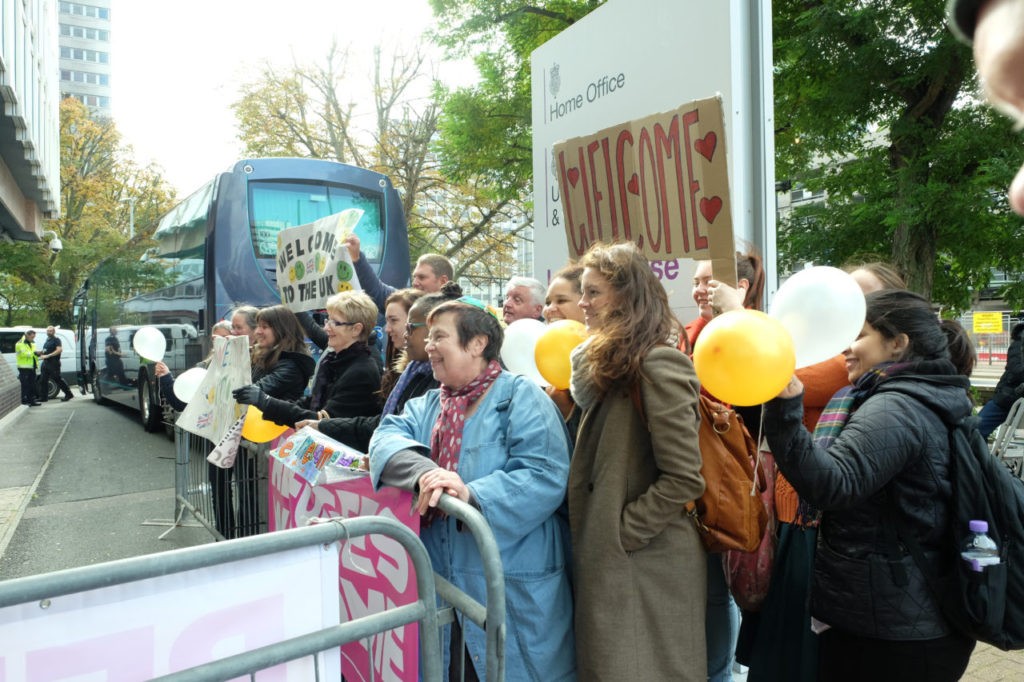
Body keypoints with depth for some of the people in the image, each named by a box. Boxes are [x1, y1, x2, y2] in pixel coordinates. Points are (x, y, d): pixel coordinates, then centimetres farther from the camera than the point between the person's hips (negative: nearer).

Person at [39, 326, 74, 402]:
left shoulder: (56, 339, -8)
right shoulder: (47, 340, 18)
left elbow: (59, 350, -22)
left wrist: (48, 356, -24)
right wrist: (42, 355, 11)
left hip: (54, 363, -9)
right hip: (45, 362, 9)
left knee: (57, 379, -7)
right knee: (44, 380, 9)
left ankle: (68, 394, 1)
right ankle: (44, 397, 15)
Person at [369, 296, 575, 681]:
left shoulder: (521, 396, -9)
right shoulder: (428, 405, 12)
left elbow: (546, 477, -20)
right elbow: (388, 436, -7)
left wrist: (471, 494, -31)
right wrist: (423, 472, -28)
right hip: (442, 579, 6)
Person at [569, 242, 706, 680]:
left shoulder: (657, 366, -18)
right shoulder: (608, 365, 11)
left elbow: (685, 479, -21)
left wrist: (622, 532, -15)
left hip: (646, 562, -9)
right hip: (610, 559, 9)